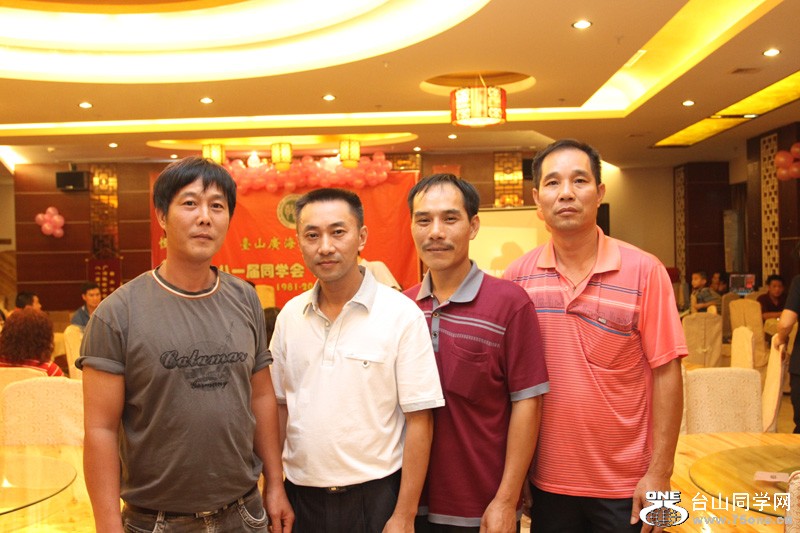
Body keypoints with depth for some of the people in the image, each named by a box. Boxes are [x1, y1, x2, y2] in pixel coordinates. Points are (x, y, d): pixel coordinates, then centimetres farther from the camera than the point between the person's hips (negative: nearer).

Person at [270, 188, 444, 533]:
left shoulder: (402, 315, -12)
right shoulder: (289, 316, 1)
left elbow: (419, 421, -11)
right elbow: (278, 406, 8)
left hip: (375, 496, -3)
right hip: (301, 495, 4)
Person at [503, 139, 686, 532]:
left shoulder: (644, 271, -9)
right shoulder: (517, 276, -3)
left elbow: (666, 374, -7)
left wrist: (659, 473, -10)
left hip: (626, 484, -2)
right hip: (547, 481, 2)